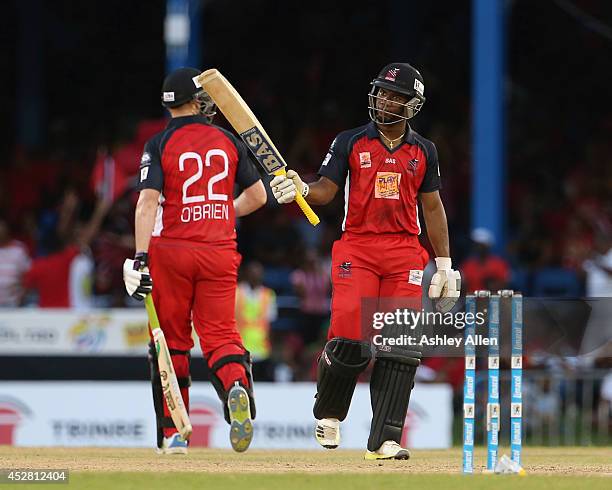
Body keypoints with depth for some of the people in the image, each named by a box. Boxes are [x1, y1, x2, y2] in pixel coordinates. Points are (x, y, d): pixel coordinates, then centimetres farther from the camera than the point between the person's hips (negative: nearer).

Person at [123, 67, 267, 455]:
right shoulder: (228, 142, 6)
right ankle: (237, 387, -32)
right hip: (219, 252, 1)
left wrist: (141, 257, -17)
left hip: (171, 249, -1)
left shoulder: (160, 145, -3)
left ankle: (173, 433, 10)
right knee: (220, 334, 1)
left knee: (172, 341, 8)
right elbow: (258, 195, 12)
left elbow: (148, 201, -14)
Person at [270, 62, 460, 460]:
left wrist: (445, 264, 12)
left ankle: (385, 440, -7)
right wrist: (302, 189, -23)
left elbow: (433, 207, 16)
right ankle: (328, 413, 13)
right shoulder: (350, 142, 5)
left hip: (405, 252, 2)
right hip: (357, 248, -2)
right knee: (350, 340, -15)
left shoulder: (423, 151, 12)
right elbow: (326, 190, 0)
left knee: (400, 347, -8)